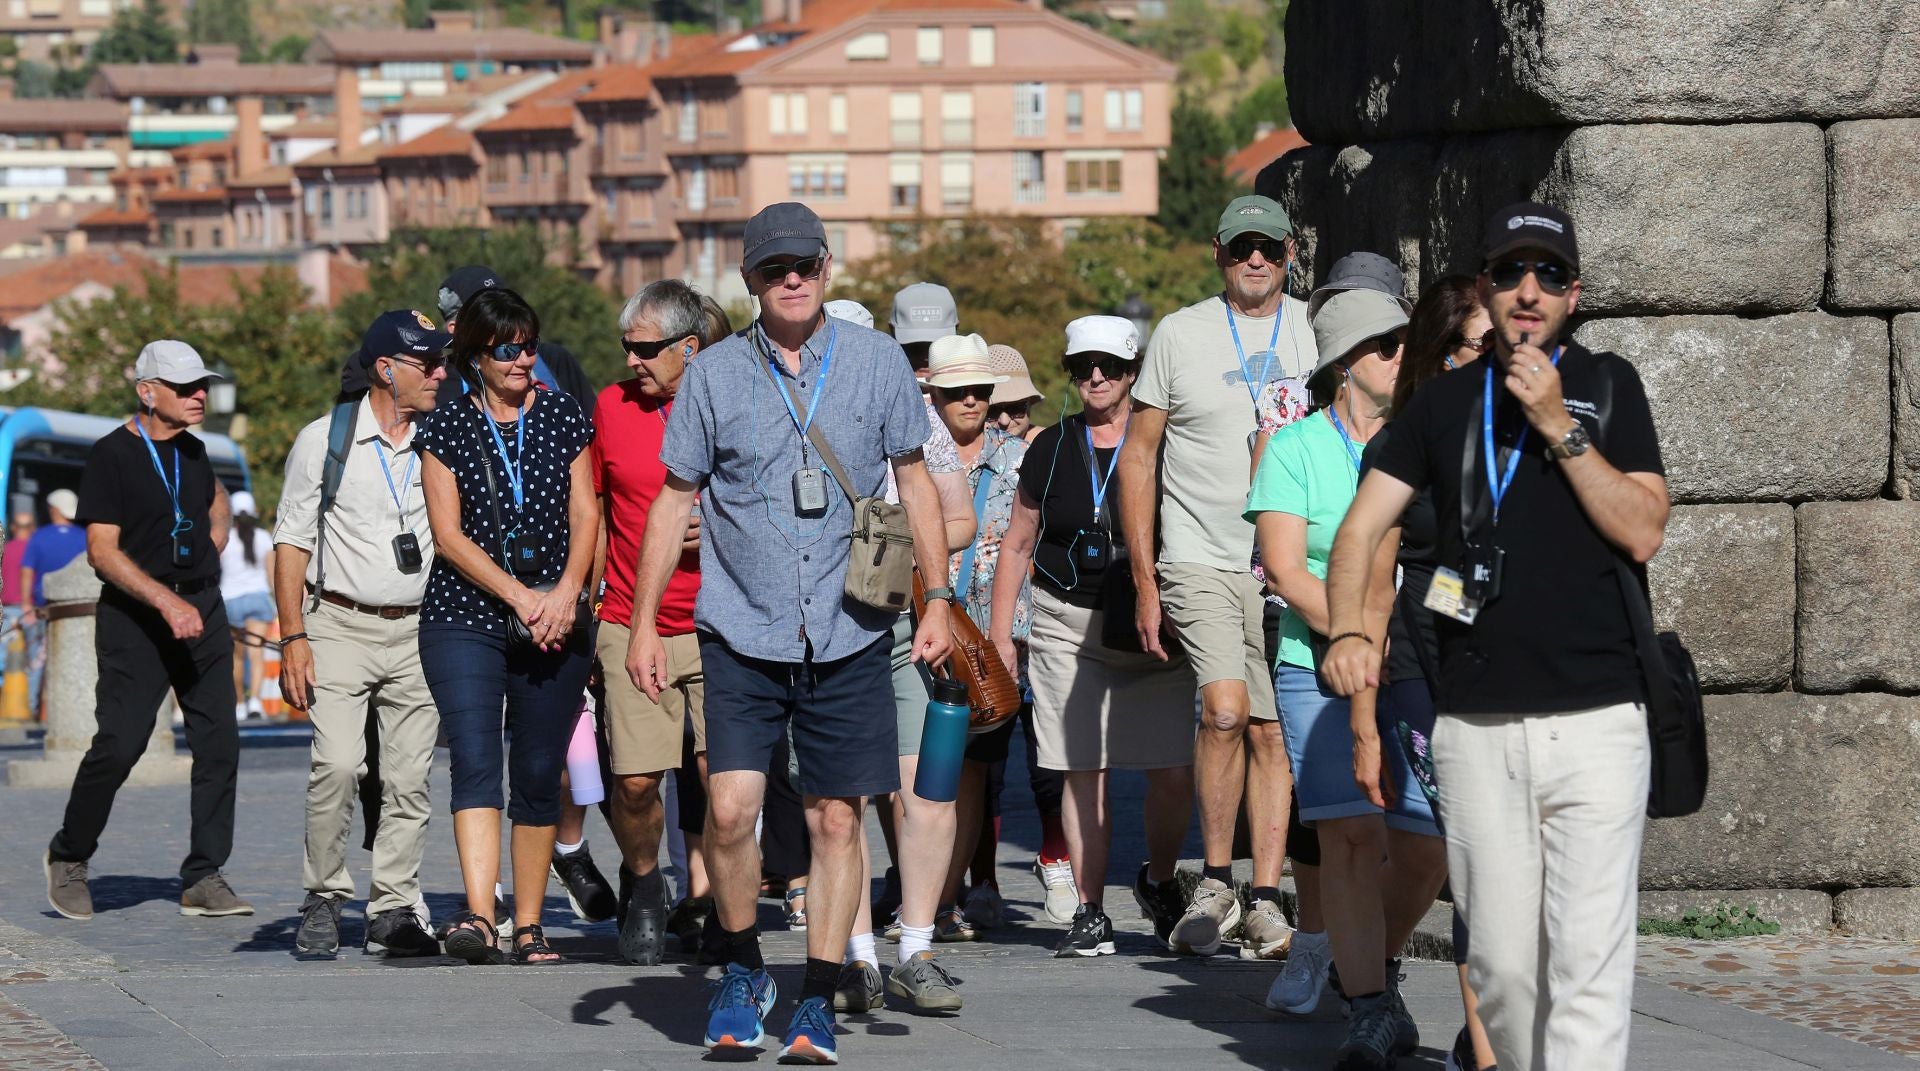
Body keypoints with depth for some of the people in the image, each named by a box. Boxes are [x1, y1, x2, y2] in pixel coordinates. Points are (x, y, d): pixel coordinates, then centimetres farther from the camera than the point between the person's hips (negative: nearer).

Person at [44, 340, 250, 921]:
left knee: (219, 742, -2)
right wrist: (166, 600, -26)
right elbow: (102, 550, -16)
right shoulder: (112, 455, -9)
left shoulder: (191, 451, 12)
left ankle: (204, 878, 3)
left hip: (200, 608, 6)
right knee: (119, 743, -10)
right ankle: (68, 858, 12)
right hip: (134, 615, -6)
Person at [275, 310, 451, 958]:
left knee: (409, 778, -1)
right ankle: (323, 900, -2)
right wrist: (294, 638, -5)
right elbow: (292, 542, 2)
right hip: (341, 625, -3)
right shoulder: (323, 440, 1)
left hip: (417, 630, 3)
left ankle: (394, 912, 5)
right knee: (337, 765, -16)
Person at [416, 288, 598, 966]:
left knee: (539, 775, 4)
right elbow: (448, 534, -3)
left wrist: (565, 593, -10)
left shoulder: (564, 418, 9)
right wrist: (520, 596, -13)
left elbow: (586, 516, 6)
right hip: (465, 619, -2)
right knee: (475, 761, -18)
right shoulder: (447, 429, 3)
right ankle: (479, 917, -29)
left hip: (555, 623, 2)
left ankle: (529, 927, 11)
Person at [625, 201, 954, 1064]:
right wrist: (643, 623, 6)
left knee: (836, 819, 1)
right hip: (742, 630, -1)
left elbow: (914, 482, 12)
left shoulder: (876, 362, 5)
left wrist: (938, 598, 7)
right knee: (730, 807, -13)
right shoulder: (713, 375, 3)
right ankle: (741, 969, 10)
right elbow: (674, 501, 9)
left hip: (850, 636, 1)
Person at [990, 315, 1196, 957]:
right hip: (1069, 625, 1)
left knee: (1176, 772, -8)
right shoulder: (1052, 449, 9)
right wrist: (999, 631, 9)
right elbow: (1017, 545, 15)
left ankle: (1158, 881, 18)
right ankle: (1090, 912, 5)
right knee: (1083, 772, -1)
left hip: (1156, 630, -1)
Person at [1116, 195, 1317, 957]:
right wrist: (1144, 581, 3)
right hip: (1199, 559, -2)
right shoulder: (1180, 335, 4)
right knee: (1225, 708, -19)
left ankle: (1264, 900, 8)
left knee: (1271, 730, 2)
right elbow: (1139, 456, 7)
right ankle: (1214, 883, -6)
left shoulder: (1318, 334, 7)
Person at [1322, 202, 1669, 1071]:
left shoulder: (1606, 386, 7)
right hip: (1475, 728, 3)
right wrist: (1348, 631, -8)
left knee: (1589, 957, -11)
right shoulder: (1446, 402, 14)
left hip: (1593, 720, -3)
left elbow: (1642, 533, -3)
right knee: (1500, 961, 5)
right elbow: (1363, 526, 10)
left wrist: (1559, 428, -10)